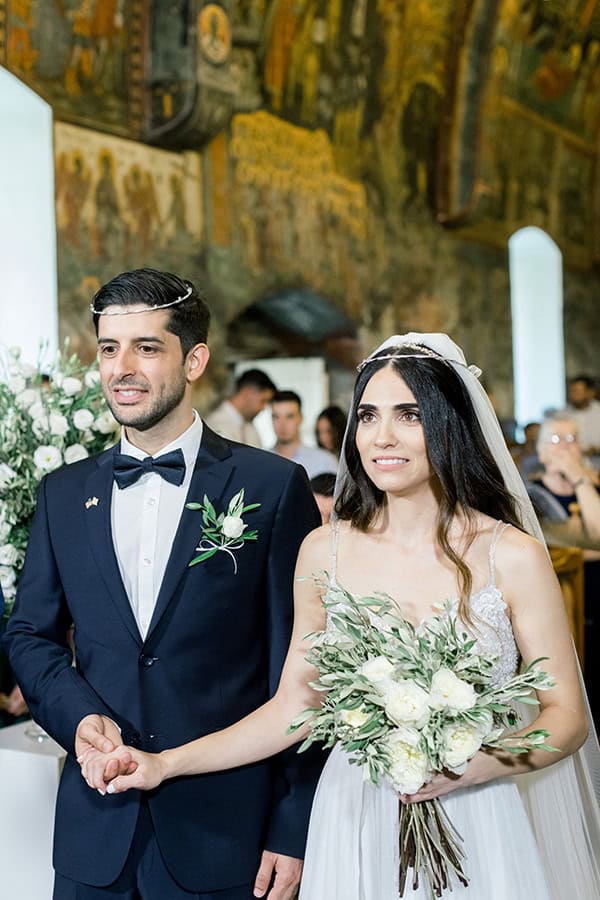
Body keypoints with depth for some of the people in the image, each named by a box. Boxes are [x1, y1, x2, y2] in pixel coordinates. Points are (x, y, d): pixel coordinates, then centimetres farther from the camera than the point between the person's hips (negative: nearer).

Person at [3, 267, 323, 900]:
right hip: (95, 830, 3)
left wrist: (294, 831, -8)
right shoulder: (64, 493, 6)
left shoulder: (273, 486, -7)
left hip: (225, 829, -3)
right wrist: (76, 714, -9)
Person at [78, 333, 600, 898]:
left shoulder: (512, 556, -11)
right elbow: (295, 704, 1)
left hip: (480, 826, -2)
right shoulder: (323, 552, -3)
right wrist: (165, 763, -5)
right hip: (355, 824, 2)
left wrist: (478, 765, -22)